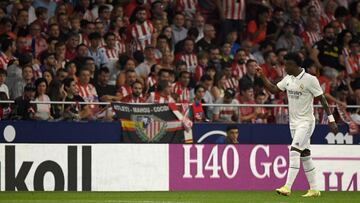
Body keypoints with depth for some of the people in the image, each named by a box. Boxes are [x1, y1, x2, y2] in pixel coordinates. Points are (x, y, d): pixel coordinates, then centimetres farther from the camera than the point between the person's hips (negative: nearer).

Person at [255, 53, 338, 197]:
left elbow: (322, 99, -11)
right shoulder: (288, 79, 8)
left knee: (294, 151, -19)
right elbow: (274, 89, 17)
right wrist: (262, 77, 7)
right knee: (305, 155, 10)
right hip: (294, 122, 8)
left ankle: (287, 187, -26)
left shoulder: (310, 79, -13)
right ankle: (314, 189, 15)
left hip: (306, 121, -8)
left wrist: (331, 119, -13)